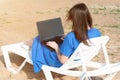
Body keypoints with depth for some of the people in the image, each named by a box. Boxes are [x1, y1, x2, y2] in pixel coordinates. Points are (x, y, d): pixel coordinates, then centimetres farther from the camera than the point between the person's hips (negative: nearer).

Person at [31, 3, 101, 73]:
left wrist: (56, 47, -12)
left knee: (39, 40, 18)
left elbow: (63, 61, -29)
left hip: (61, 64, -7)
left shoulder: (71, 37, -39)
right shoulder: (97, 32, -19)